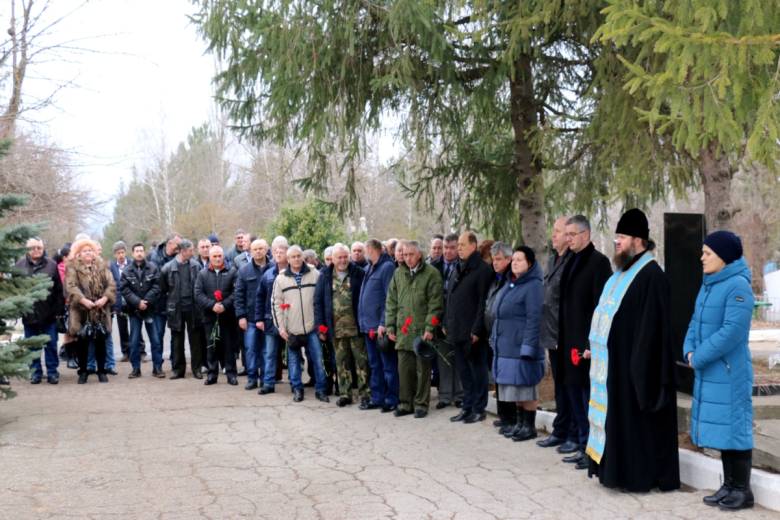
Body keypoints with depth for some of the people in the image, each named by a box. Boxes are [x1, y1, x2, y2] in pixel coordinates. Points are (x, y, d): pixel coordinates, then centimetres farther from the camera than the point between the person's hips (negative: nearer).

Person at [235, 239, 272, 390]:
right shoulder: (244, 270, 5)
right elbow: (239, 295, 4)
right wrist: (241, 315, -4)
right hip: (250, 318, 1)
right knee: (251, 349, 2)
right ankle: (252, 378, 12)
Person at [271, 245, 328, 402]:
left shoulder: (315, 274, 1)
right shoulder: (281, 278, 2)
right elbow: (276, 303, 5)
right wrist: (280, 326, -1)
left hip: (312, 327, -1)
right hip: (291, 329, 1)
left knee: (318, 359, 1)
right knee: (294, 360, 8)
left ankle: (320, 389, 13)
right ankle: (297, 389, 21)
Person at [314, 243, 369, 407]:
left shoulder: (359, 274, 0)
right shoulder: (325, 276, 8)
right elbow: (318, 301, 8)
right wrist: (321, 326, 1)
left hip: (356, 327, -3)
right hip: (336, 329, 3)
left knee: (362, 361, 0)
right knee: (342, 363, 10)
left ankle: (365, 393, 7)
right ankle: (344, 394, 18)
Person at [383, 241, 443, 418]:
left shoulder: (431, 274, -4)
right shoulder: (398, 274, 11)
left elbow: (435, 303, -7)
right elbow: (391, 302, 14)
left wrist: (429, 328, -14)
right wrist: (390, 327, 8)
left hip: (422, 330, -4)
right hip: (402, 330, 4)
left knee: (422, 369, 3)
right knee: (404, 368, 7)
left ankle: (421, 404, 12)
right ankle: (405, 403, 18)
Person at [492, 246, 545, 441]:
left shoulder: (534, 286, -12)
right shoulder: (511, 285, 14)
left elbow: (534, 320, -17)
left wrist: (527, 348, -20)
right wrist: (496, 339, 16)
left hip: (522, 347, -8)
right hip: (507, 347, 8)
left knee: (525, 387, -2)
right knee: (515, 387, 13)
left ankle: (530, 426, 7)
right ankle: (520, 423, 21)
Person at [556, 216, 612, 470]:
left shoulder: (598, 262, -11)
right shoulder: (571, 262, 14)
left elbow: (601, 306, -16)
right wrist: (561, 339, 14)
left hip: (587, 344, -8)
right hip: (570, 343, 9)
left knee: (588, 398, -2)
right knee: (575, 396, 13)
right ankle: (583, 447, 22)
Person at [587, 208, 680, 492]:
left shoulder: (650, 275, -16)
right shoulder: (623, 272, 14)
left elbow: (651, 324, -20)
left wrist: (639, 365, -22)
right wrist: (596, 347, 15)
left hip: (633, 362, -10)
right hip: (613, 361, 10)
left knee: (635, 418, -2)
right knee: (616, 415, 13)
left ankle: (640, 475, 6)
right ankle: (618, 468, 20)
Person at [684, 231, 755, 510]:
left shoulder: (737, 286, -16)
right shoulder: (708, 284, 12)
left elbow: (733, 331, -24)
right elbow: (696, 321, 15)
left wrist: (700, 357, -19)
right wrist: (690, 350, -2)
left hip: (729, 372, -9)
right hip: (708, 372, 9)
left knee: (734, 426, -2)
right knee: (720, 427, 14)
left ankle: (742, 490, 8)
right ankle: (729, 485, 23)